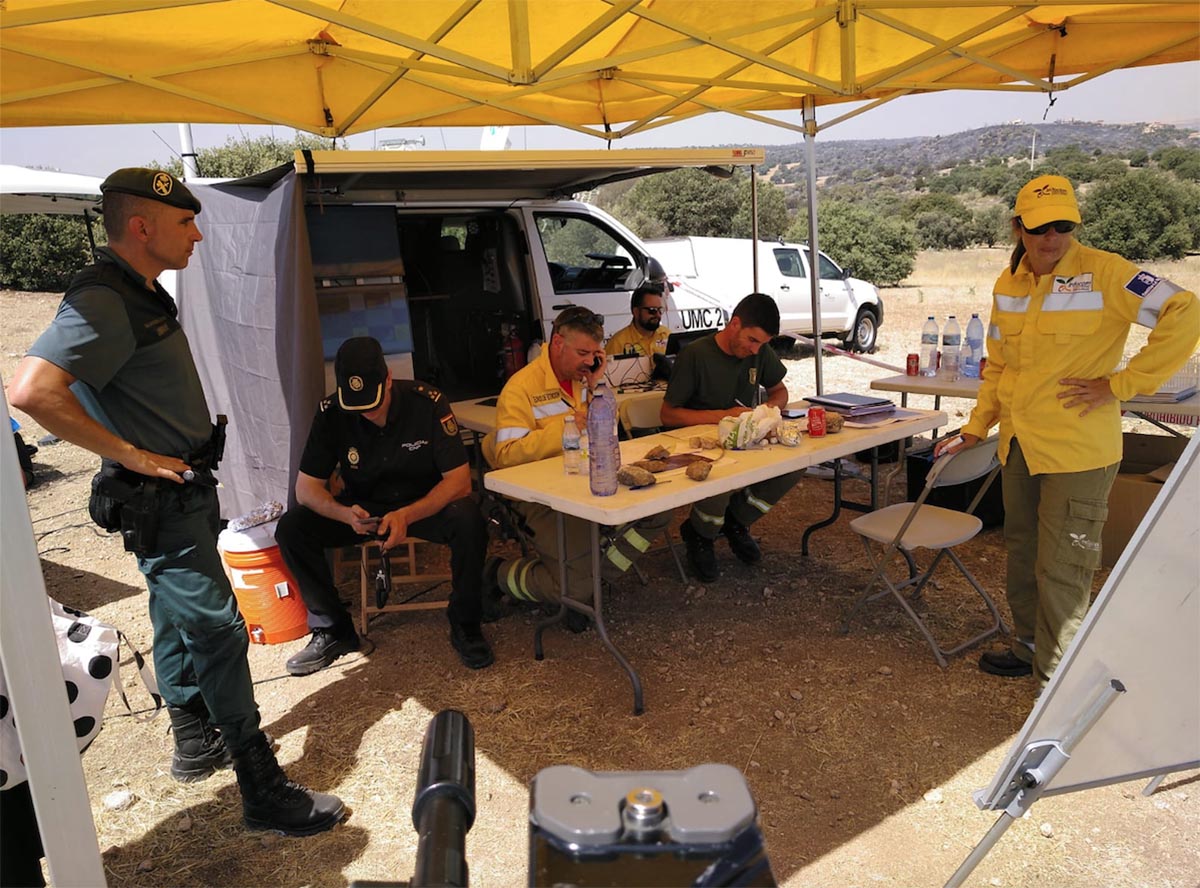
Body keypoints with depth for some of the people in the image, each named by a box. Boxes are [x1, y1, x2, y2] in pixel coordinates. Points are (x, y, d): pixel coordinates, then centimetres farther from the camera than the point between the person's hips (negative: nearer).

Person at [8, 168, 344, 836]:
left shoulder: (145, 294, 11)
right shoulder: (103, 303, -22)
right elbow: (32, 391, -34)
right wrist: (134, 455, -26)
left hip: (186, 489, 10)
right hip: (162, 503, -10)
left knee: (180, 619, 20)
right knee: (219, 631, -6)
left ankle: (195, 743, 38)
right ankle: (264, 791, 4)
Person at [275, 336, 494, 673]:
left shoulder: (427, 402, -20)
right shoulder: (331, 412, -14)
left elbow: (459, 481, -22)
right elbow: (306, 487, -10)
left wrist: (407, 515, -38)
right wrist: (345, 514, -32)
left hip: (427, 503, -2)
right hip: (362, 508, 3)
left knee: (469, 520, -34)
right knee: (291, 528, -19)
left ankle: (464, 626, -11)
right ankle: (333, 629, 0)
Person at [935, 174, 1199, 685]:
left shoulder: (1102, 273, -12)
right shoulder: (1007, 285, 8)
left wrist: (1119, 384, -18)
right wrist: (976, 427, 13)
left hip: (1077, 449, -7)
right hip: (1018, 445, 7)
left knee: (1061, 569, -2)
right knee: (1023, 553, 19)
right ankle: (1028, 647, 38)